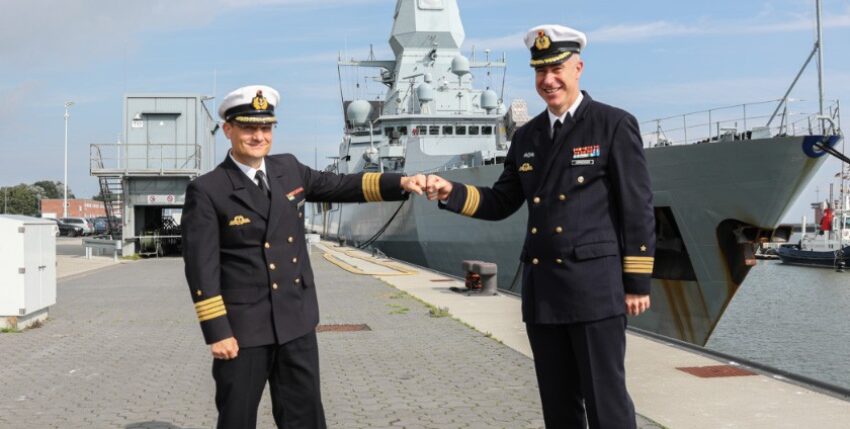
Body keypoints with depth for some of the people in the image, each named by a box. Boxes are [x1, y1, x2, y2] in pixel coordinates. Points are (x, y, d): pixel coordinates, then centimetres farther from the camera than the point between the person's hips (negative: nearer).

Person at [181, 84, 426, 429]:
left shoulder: (289, 169, 6)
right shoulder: (207, 191, -10)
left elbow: (342, 186, 15)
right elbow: (201, 267, -12)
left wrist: (401, 183, 3)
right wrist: (216, 331, -15)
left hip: (296, 322, 5)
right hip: (243, 326, -5)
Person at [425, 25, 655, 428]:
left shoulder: (615, 125, -4)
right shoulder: (526, 136, 13)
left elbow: (638, 209, -5)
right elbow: (501, 202, 15)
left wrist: (637, 282, -8)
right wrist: (451, 192, -2)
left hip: (595, 285, -5)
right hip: (541, 289, 6)